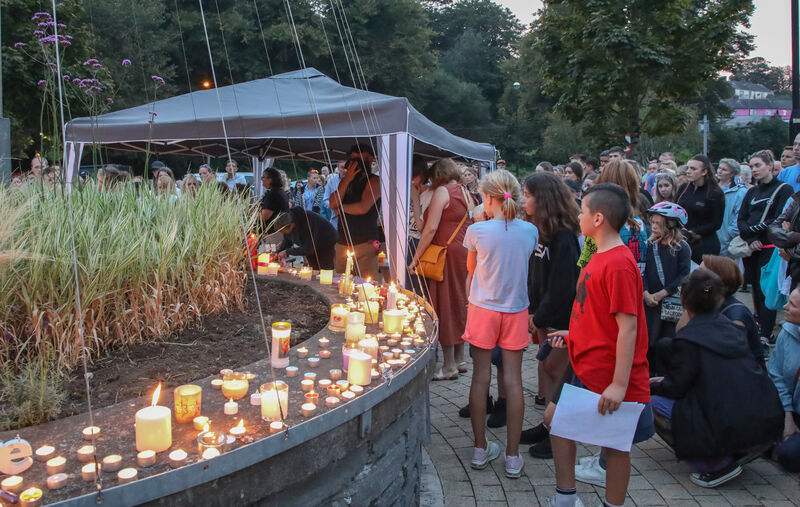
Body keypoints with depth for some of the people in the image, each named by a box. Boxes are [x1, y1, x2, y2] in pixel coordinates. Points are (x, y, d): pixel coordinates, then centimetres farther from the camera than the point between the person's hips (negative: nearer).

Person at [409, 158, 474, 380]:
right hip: (465, 254, 8)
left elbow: (431, 228, -15)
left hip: (448, 254, -8)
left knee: (444, 306, -3)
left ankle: (449, 366, 2)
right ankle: (459, 357, 26)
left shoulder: (442, 191, -8)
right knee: (459, 303, 15)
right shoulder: (467, 194, 16)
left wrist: (415, 258, -12)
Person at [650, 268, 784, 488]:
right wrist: (666, 381, 26)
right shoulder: (731, 328, 11)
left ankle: (718, 464, -2)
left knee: (656, 402, 1)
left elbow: (675, 387, -7)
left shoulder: (687, 339, -12)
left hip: (735, 432, -8)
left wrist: (651, 386, 14)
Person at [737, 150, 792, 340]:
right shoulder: (751, 192, 18)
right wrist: (750, 240, -10)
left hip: (769, 248, -6)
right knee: (756, 290, 8)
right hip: (750, 249, 6)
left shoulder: (784, 189, -1)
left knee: (765, 291, -9)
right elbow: (741, 219, 8)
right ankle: (757, 329, 16)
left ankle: (765, 336, -8)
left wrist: (751, 231, -10)